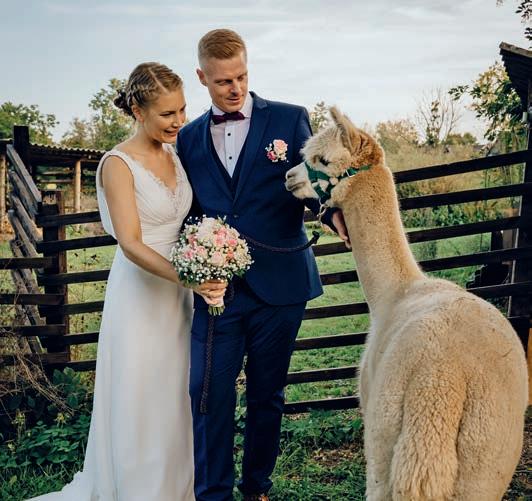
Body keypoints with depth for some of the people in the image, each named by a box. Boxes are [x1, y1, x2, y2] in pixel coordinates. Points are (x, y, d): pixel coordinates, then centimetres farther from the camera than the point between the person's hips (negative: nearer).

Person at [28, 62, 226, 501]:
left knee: (176, 402, 17)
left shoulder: (177, 152, 4)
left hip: (178, 295, 6)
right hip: (140, 295, -6)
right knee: (140, 405, 8)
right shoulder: (119, 164, -15)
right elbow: (131, 244, -21)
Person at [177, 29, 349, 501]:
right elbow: (189, 212, 14)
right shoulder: (189, 137, 10)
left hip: (279, 284, -1)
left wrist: (335, 211, -28)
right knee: (209, 395, 1)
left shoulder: (290, 119, 1)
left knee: (267, 395, 12)